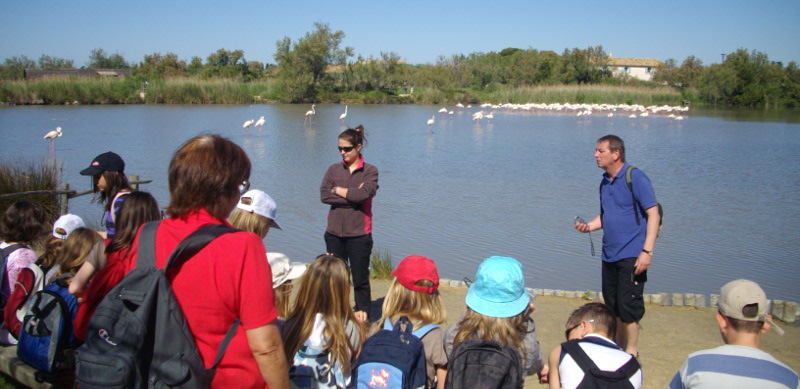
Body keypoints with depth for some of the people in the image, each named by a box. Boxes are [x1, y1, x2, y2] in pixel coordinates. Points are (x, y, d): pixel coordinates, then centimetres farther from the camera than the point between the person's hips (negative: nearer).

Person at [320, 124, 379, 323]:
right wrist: (352, 196, -12)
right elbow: (324, 195, -7)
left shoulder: (370, 171, -1)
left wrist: (338, 190, -6)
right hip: (334, 232, 3)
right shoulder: (334, 169, 7)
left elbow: (364, 194, -18)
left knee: (360, 276, 3)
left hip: (359, 234, -3)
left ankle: (362, 311, 15)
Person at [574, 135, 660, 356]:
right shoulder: (605, 182, 12)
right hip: (610, 255, 8)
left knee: (628, 304, -4)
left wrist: (647, 251, -20)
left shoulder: (636, 178, -10)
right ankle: (618, 346, 29)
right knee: (612, 305, 14)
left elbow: (654, 215, -13)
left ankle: (631, 351, 10)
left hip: (631, 255, -8)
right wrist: (588, 226, 2)